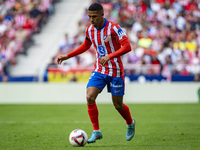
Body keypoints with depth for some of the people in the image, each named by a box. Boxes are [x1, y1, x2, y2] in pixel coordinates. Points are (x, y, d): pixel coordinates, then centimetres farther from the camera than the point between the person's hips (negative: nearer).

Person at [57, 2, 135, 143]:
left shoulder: (113, 28, -17)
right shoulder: (89, 30, 2)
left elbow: (127, 47, -23)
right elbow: (86, 46, 22)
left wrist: (109, 56, -35)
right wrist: (68, 56, 16)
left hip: (115, 71, -5)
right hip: (99, 70, 5)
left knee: (118, 105, 4)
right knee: (90, 97, -15)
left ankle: (130, 123, 36)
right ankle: (96, 131, -4)